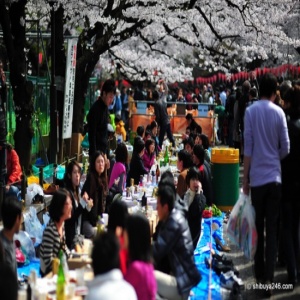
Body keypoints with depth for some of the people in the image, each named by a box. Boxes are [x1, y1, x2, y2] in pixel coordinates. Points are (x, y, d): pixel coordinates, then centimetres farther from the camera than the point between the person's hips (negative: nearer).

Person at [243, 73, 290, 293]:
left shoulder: (251, 111, -3)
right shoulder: (279, 112, -1)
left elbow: (248, 148, -4)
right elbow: (286, 148, 0)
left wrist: (245, 178, 3)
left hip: (257, 177, 0)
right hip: (275, 176, 0)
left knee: (258, 226, 10)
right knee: (272, 228, 2)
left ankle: (260, 274, 16)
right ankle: (269, 276, -2)